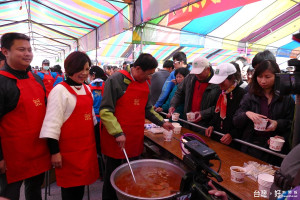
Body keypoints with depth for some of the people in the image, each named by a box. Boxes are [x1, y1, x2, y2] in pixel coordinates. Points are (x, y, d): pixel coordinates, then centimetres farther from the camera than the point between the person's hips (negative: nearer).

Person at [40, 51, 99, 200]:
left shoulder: (86, 89, 8)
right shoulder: (60, 90, -14)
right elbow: (52, 123, -15)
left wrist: (94, 139, 20)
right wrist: (54, 151, -15)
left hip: (87, 145, 7)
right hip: (69, 148, -6)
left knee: (82, 182, 19)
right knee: (71, 186, 9)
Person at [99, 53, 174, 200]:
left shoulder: (145, 84, 8)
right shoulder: (116, 80, -14)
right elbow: (105, 110, -18)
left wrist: (162, 123, 9)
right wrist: (118, 133, -24)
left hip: (136, 139, 6)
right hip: (116, 141, -6)